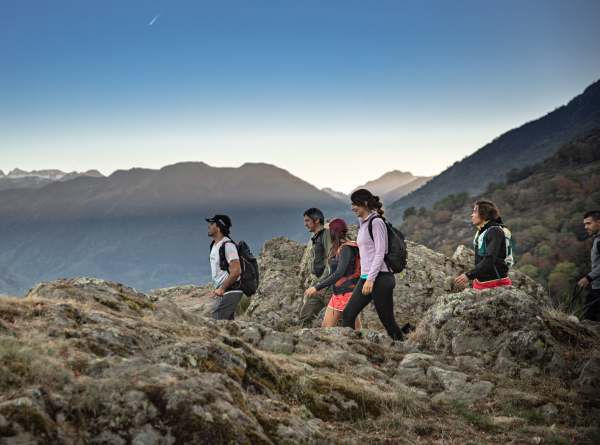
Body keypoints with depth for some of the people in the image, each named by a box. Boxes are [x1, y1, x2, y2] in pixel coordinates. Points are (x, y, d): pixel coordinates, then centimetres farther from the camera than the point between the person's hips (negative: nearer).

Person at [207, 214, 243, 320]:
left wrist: (222, 289, -18)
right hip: (221, 292, 10)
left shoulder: (227, 245, -14)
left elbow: (236, 271, -23)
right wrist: (214, 289, 15)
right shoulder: (214, 245, 17)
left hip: (229, 293, -10)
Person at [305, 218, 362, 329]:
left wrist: (317, 288, -24)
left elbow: (339, 273, -24)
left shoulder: (346, 248, -15)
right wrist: (324, 286, 21)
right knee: (326, 327, 4)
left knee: (356, 330, -4)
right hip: (337, 295, 9)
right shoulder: (337, 249, 13)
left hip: (347, 293, -9)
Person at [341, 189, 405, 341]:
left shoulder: (376, 222, -10)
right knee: (348, 314, 0)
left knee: (387, 320, -1)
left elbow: (380, 253, -15)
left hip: (380, 277, -9)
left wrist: (371, 279, -20)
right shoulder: (363, 224, 17)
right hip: (365, 277, 9)